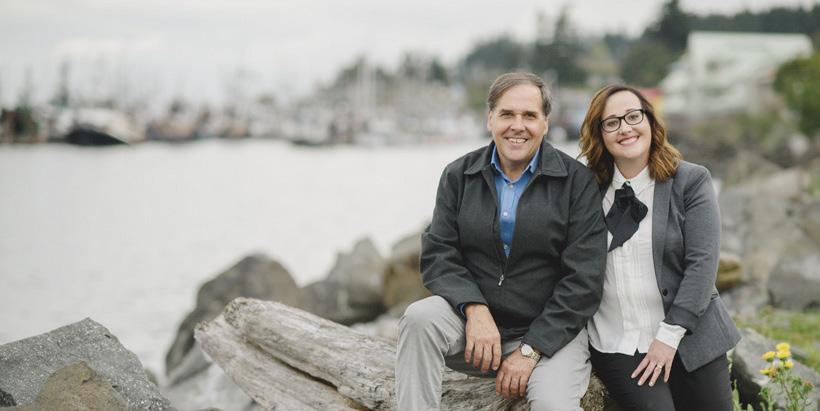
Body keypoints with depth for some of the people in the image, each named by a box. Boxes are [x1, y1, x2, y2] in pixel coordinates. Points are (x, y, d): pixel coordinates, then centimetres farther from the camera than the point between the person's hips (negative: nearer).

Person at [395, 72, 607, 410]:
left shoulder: (577, 182, -3)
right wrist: (475, 309, -20)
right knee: (420, 317, -27)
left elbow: (583, 279, -9)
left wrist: (530, 349, -14)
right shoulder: (458, 176, 6)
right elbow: (437, 254, -1)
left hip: (550, 331, -3)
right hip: (472, 321, 3)